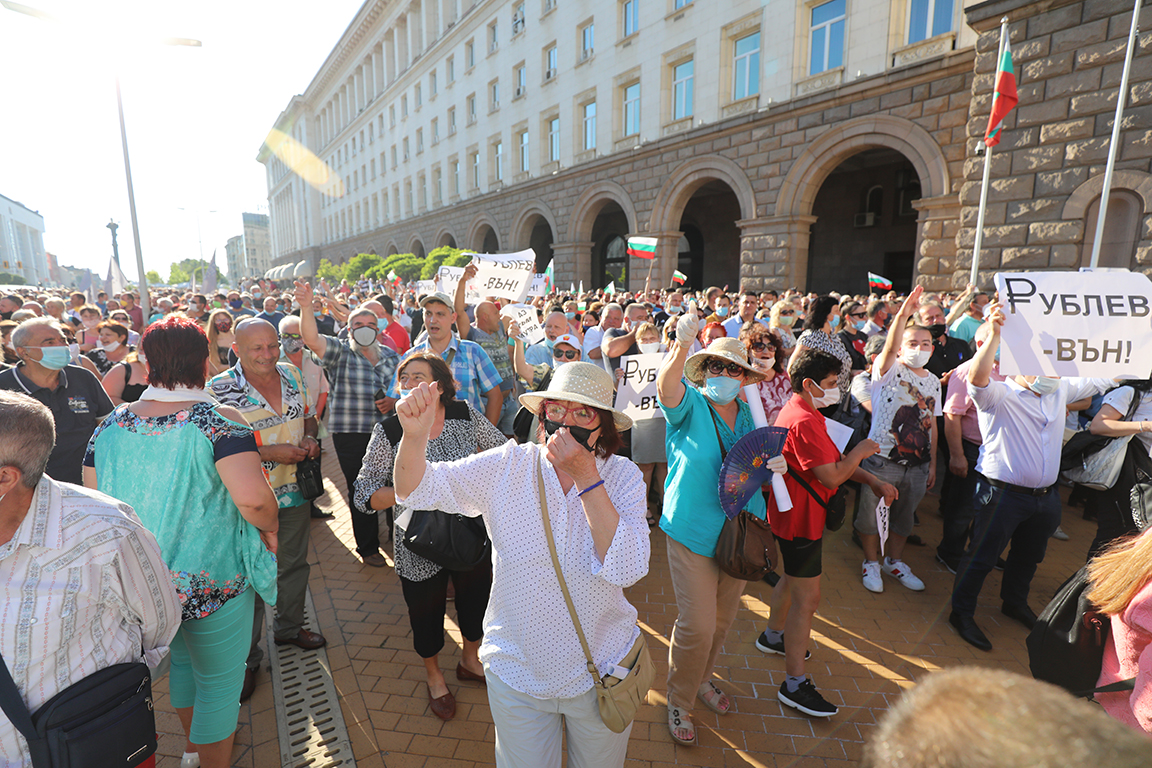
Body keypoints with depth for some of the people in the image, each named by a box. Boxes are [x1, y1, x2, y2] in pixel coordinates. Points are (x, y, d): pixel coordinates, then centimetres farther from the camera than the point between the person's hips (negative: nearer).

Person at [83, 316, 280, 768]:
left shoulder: (111, 425, -2)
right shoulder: (218, 421, -21)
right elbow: (253, 498, -30)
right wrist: (269, 528, -10)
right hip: (213, 580, -7)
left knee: (183, 658, 30)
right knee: (219, 679, 14)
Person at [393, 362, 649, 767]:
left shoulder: (623, 477, -15)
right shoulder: (508, 466, -13)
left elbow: (627, 570, -26)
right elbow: (417, 488, -16)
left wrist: (586, 477, -30)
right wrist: (416, 434, -36)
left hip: (602, 672, 1)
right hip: (517, 674, 0)